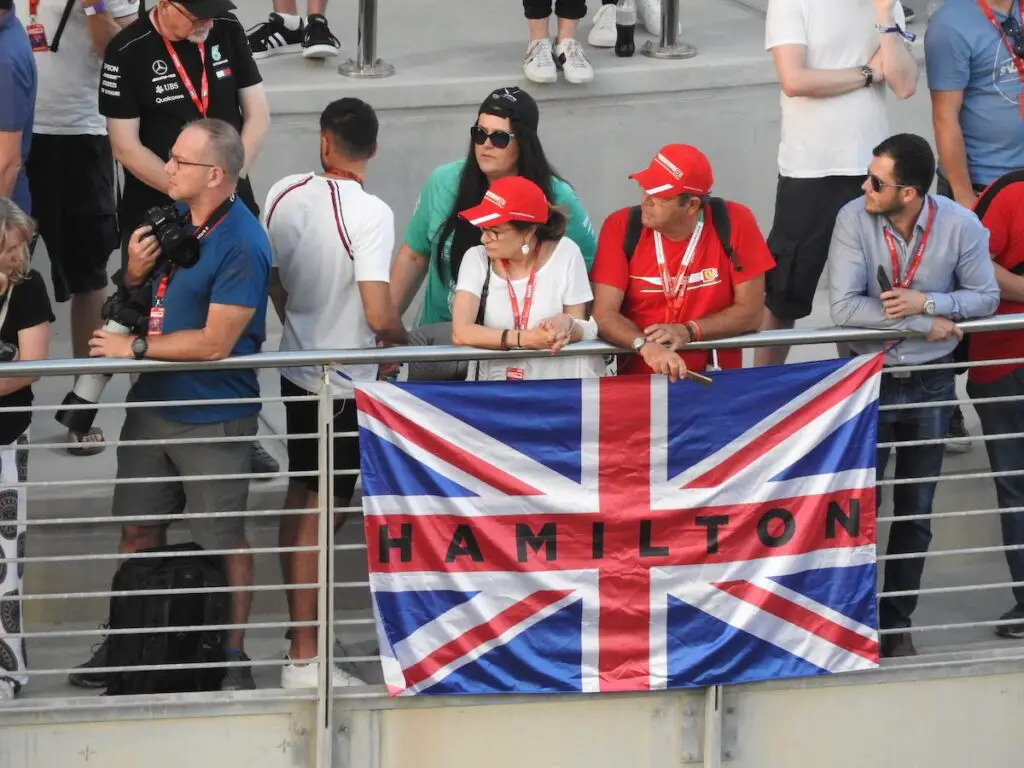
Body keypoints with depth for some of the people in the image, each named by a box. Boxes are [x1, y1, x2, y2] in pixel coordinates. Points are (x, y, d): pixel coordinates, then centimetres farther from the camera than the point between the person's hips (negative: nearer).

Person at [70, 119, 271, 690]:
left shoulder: (242, 244, -20)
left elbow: (214, 342, -23)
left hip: (213, 420, -8)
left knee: (224, 540, 5)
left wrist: (134, 348, -14)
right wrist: (134, 273, -6)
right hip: (153, 403, 8)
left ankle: (232, 656, 17)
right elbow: (141, 298, 18)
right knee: (138, 532, 14)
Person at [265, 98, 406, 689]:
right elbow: (380, 316, -27)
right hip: (346, 384, -6)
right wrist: (402, 339, -5)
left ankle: (302, 623, 32)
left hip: (298, 369, 6)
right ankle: (304, 657, 3)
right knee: (324, 512, -1)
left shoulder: (284, 196, -3)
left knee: (301, 497, 20)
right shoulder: (369, 214, -23)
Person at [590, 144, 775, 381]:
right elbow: (604, 314, -9)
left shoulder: (735, 223, -6)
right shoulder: (621, 226, -4)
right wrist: (646, 345, -28)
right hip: (639, 382, 1)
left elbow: (751, 312, -3)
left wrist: (689, 332, -17)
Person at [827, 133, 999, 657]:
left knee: (916, 512, 12)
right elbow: (844, 307, -23)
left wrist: (926, 302, -23)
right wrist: (925, 325, -22)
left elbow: (985, 297, -6)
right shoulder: (853, 220, -17)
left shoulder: (960, 225, -14)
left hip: (931, 382, 2)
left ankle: (897, 623, 25)